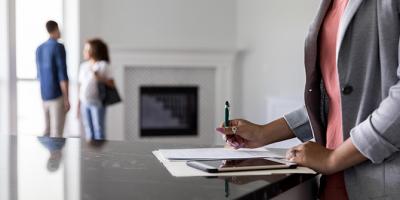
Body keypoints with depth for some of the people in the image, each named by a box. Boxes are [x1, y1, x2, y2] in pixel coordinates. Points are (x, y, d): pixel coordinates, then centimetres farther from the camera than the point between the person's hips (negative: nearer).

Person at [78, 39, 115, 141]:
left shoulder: (103, 65, -6)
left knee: (98, 130, 1)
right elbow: (81, 85, 12)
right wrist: (78, 104, 11)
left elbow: (112, 84, -7)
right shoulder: (83, 66, 10)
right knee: (88, 130, 12)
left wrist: (99, 78, -21)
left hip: (97, 103, -5)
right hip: (85, 103, 5)